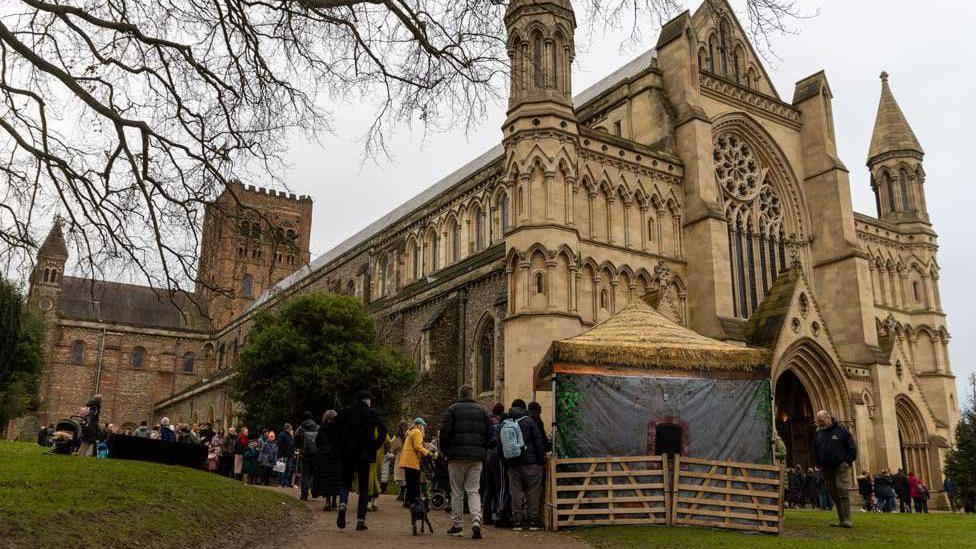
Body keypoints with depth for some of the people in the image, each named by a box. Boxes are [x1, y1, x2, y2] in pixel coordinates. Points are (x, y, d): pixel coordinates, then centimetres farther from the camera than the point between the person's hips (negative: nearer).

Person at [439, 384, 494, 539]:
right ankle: (476, 521, -13)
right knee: (474, 491, 6)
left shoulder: (452, 409, 1)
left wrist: (445, 452, 7)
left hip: (457, 456, -2)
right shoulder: (481, 410, 11)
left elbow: (445, 433, -5)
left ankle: (457, 525, 12)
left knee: (457, 492, 8)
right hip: (477, 457, 3)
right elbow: (490, 433, 7)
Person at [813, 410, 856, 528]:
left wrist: (848, 461, -7)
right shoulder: (818, 434, 11)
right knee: (834, 494, 4)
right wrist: (819, 464, 11)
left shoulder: (841, 430, -2)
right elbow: (815, 451, 21)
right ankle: (841, 519, 8)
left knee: (843, 491, -14)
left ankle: (846, 520, -16)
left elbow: (852, 447, 0)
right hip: (827, 469, 5)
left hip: (841, 466, -5)